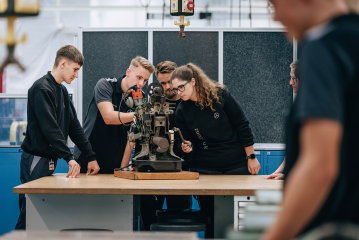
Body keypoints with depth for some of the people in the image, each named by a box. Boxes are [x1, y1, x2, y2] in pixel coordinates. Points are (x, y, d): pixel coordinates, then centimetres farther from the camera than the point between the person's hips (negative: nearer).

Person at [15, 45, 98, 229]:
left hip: (50, 160, 9)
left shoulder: (62, 91, 16)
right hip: (36, 160, -9)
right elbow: (50, 128, -21)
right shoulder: (42, 89, -12)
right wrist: (69, 158, -25)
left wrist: (90, 156, 10)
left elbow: (74, 126, 16)